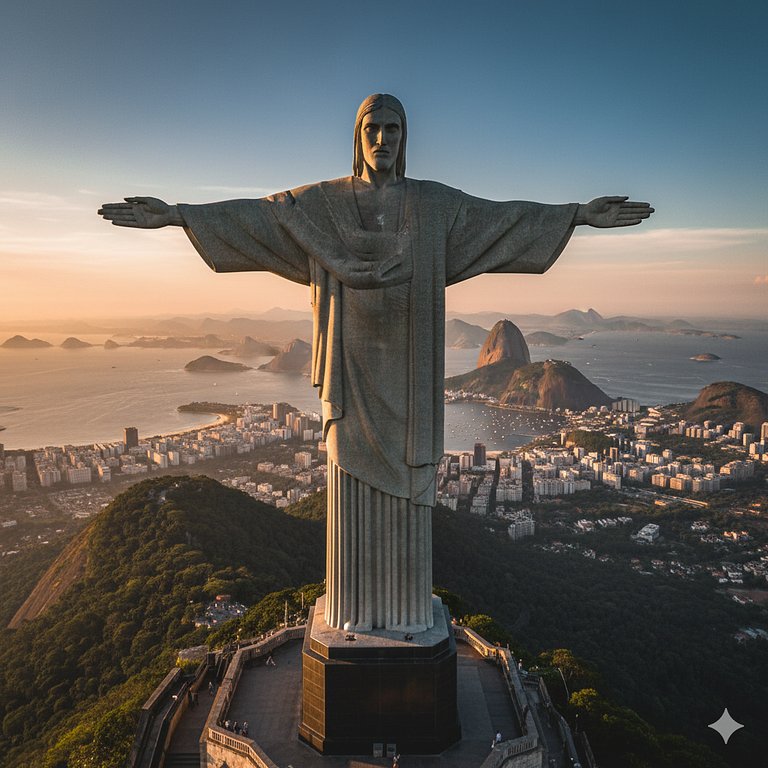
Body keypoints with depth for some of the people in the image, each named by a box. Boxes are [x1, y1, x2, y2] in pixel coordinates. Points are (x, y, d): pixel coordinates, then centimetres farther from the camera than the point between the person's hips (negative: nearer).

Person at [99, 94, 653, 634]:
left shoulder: (434, 203, 8)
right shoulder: (322, 202, 7)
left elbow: (505, 217, 5)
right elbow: (256, 215, 0)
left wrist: (581, 214, -1)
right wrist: (178, 214, -10)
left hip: (407, 366, 1)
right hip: (354, 362, 0)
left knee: (406, 481, 4)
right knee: (354, 479, 4)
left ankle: (407, 606, 19)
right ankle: (356, 606, 19)